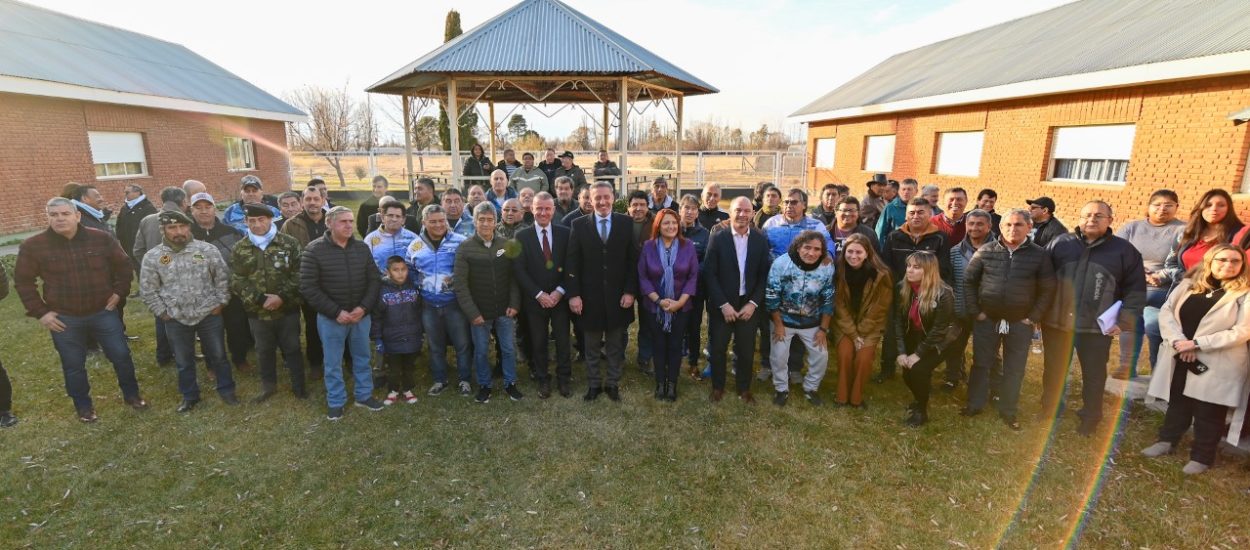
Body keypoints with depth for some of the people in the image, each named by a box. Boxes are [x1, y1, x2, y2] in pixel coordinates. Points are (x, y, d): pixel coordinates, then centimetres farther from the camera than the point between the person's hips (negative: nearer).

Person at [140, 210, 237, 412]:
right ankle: (189, 396, 32)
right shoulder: (152, 257, -3)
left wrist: (220, 302, -2)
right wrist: (162, 312, -1)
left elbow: (222, 277, 1)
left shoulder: (207, 249, -5)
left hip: (209, 314, -1)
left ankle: (226, 390, 27)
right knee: (184, 361, 14)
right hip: (176, 319, 1)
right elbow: (147, 289, 3)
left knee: (218, 355, 10)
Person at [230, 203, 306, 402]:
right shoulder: (239, 249, 0)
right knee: (264, 351, 17)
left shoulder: (289, 243, -5)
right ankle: (268, 385, 35)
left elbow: (298, 274, -8)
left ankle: (299, 385, 27)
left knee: (292, 348, 11)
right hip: (257, 312, 2)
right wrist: (261, 299, -16)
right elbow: (236, 281, -4)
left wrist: (282, 297, -18)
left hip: (288, 309, -2)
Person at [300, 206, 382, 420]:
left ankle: (364, 395, 31)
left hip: (361, 315, 3)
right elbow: (308, 287, -13)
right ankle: (335, 402, 26)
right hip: (330, 318, -3)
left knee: (362, 358, 16)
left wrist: (363, 307, -11)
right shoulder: (314, 250, -10)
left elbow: (374, 280, 3)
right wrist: (336, 312, -17)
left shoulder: (362, 248, 1)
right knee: (333, 363, 10)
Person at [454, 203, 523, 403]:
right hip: (479, 311, -1)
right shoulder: (465, 248, -7)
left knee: (509, 348, 9)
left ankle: (510, 383, 27)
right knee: (481, 351, 11)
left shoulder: (506, 245, -2)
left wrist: (514, 304, -5)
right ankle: (484, 385, 29)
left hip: (505, 310, 1)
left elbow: (514, 277, 3)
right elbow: (459, 283, -8)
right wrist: (472, 312, -12)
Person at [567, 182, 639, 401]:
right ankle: (593, 384, 30)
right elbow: (572, 263, -4)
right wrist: (573, 294, -10)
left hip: (618, 296, 1)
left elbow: (632, 260, -1)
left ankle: (612, 383, 29)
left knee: (615, 345, 14)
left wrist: (630, 291, -8)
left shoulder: (626, 223, -1)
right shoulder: (579, 224, -2)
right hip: (590, 297, 0)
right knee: (592, 346, 14)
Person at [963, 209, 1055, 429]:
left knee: (1014, 369, 9)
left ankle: (1008, 411, 24)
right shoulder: (985, 251, -3)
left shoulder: (1039, 254, -4)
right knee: (981, 364, 10)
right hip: (986, 319, 0)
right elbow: (968, 281, 1)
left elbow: (1048, 289, -1)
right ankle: (975, 404, 24)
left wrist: (1033, 318, -5)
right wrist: (974, 311, -3)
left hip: (1020, 323, 0)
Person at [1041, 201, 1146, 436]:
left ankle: (1090, 419, 30)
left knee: (1094, 375, 13)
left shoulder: (1124, 250, 1)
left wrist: (1124, 321, -6)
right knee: (1053, 372, 13)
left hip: (1097, 328, -1)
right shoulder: (1060, 243, 2)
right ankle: (1048, 413, 30)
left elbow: (1136, 290, 2)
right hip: (1056, 323, 1)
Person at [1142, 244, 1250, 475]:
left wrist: (1197, 343, -17)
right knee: (1177, 403, 17)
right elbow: (1166, 311, 2)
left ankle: (1202, 456, 20)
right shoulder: (1188, 285, 6)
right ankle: (1167, 440, 32)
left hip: (1217, 365, -3)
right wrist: (1178, 341, -13)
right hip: (1180, 358, 3)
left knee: (1208, 413, 6)